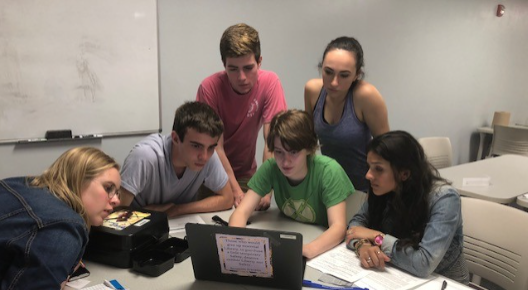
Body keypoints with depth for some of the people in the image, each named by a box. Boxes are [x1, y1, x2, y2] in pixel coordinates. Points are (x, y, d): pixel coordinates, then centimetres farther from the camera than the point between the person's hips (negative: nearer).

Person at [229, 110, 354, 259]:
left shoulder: (329, 171, -23)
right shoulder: (270, 168, -15)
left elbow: (338, 227, -29)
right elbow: (240, 213, -17)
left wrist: (305, 251, -47)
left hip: (325, 244, -2)